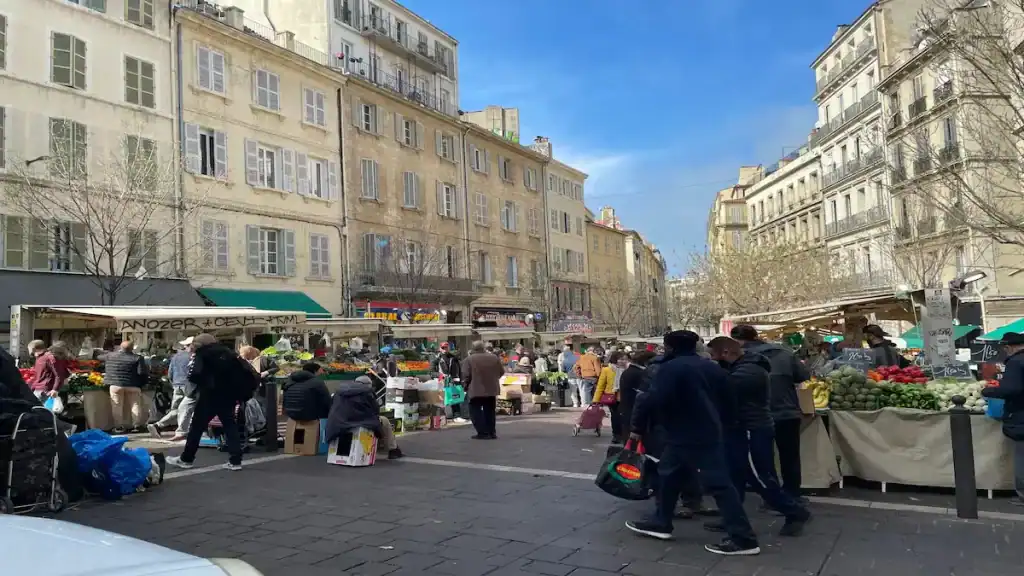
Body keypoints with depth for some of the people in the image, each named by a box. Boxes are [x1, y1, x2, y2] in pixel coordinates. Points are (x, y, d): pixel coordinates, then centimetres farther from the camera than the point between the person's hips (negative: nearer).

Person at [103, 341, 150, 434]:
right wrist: (142, 383, 3)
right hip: (132, 385, -1)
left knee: (117, 406, 7)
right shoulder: (137, 358, -9)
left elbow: (101, 359, 21)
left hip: (115, 385, 1)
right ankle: (137, 425, 11)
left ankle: (118, 426, 8)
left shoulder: (110, 356, 0)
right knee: (135, 405, 9)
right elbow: (142, 372, -14)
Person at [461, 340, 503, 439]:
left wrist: (466, 386, 5)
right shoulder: (494, 358, 5)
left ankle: (483, 433, -2)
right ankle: (492, 432, 16)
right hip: (491, 389, 5)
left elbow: (466, 376, -11)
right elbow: (501, 372, 9)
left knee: (476, 411, 4)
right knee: (490, 411, 16)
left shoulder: (469, 360, -8)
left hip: (476, 390, -5)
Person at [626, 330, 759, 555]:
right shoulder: (711, 367, 10)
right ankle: (660, 523, 26)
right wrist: (716, 418, 30)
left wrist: (638, 427, -14)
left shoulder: (671, 368, -16)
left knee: (718, 483, -7)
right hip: (708, 431, 10)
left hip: (684, 434, -9)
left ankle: (743, 538, -3)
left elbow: (653, 400, -25)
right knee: (668, 475, 18)